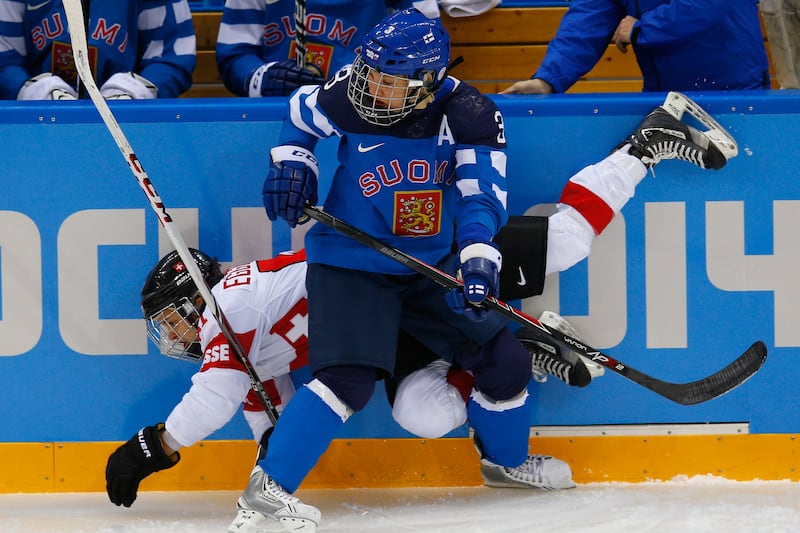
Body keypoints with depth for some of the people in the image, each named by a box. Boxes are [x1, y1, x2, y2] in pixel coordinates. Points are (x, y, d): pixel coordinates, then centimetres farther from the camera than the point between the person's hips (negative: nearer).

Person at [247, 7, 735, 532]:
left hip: (433, 266, 3)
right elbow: (301, 115, 8)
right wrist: (291, 161, -7)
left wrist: (478, 257, -38)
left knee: (504, 360, 4)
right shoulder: (348, 95, -15)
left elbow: (481, 193, -23)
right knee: (350, 376, -22)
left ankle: (506, 461, 34)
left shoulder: (469, 115, -17)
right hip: (351, 266, -3)